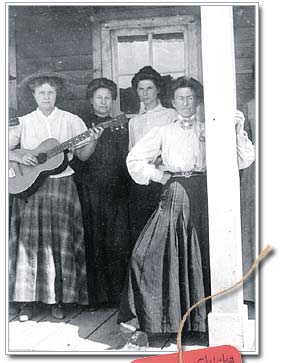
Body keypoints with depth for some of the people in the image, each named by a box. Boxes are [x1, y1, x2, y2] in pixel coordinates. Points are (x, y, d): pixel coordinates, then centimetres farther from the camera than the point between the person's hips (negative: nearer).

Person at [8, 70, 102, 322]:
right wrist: (19, 156, -12)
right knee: (29, 241, -2)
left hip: (62, 185, 0)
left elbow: (82, 155, 6)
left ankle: (58, 298, 11)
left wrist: (93, 141, -11)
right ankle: (27, 300, 5)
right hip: (29, 186, 0)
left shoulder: (71, 121, 6)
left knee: (61, 242, 1)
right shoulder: (24, 122, 7)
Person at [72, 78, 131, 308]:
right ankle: (95, 296, 6)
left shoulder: (120, 127, 17)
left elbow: (126, 158, 13)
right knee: (93, 244, -1)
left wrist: (126, 183, 5)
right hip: (90, 192, -1)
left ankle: (118, 295, 6)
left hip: (117, 192, 2)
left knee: (118, 244, -2)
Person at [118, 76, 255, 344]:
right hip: (173, 198, 0)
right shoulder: (164, 132, 12)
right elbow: (134, 159, 9)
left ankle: (203, 320, 15)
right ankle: (137, 314, 4)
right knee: (149, 253, -8)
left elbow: (243, 160, 3)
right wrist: (162, 177, 2)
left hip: (203, 198, 0)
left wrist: (238, 130, -9)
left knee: (203, 257, 0)